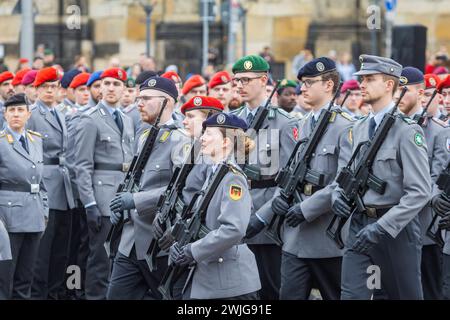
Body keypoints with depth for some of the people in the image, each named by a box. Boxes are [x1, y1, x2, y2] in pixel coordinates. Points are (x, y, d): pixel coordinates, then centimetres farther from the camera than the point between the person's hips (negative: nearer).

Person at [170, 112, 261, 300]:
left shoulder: (233, 179, -13)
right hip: (204, 278, 9)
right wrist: (179, 246, 3)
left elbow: (233, 230, -25)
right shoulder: (213, 175, 14)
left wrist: (191, 252, -19)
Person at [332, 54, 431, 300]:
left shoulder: (407, 131, -12)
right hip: (359, 224, 6)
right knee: (351, 295, -4)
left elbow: (419, 192, -18)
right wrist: (338, 194, -1)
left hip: (396, 228, -6)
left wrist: (381, 228, -23)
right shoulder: (359, 128, 10)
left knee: (406, 295, 10)